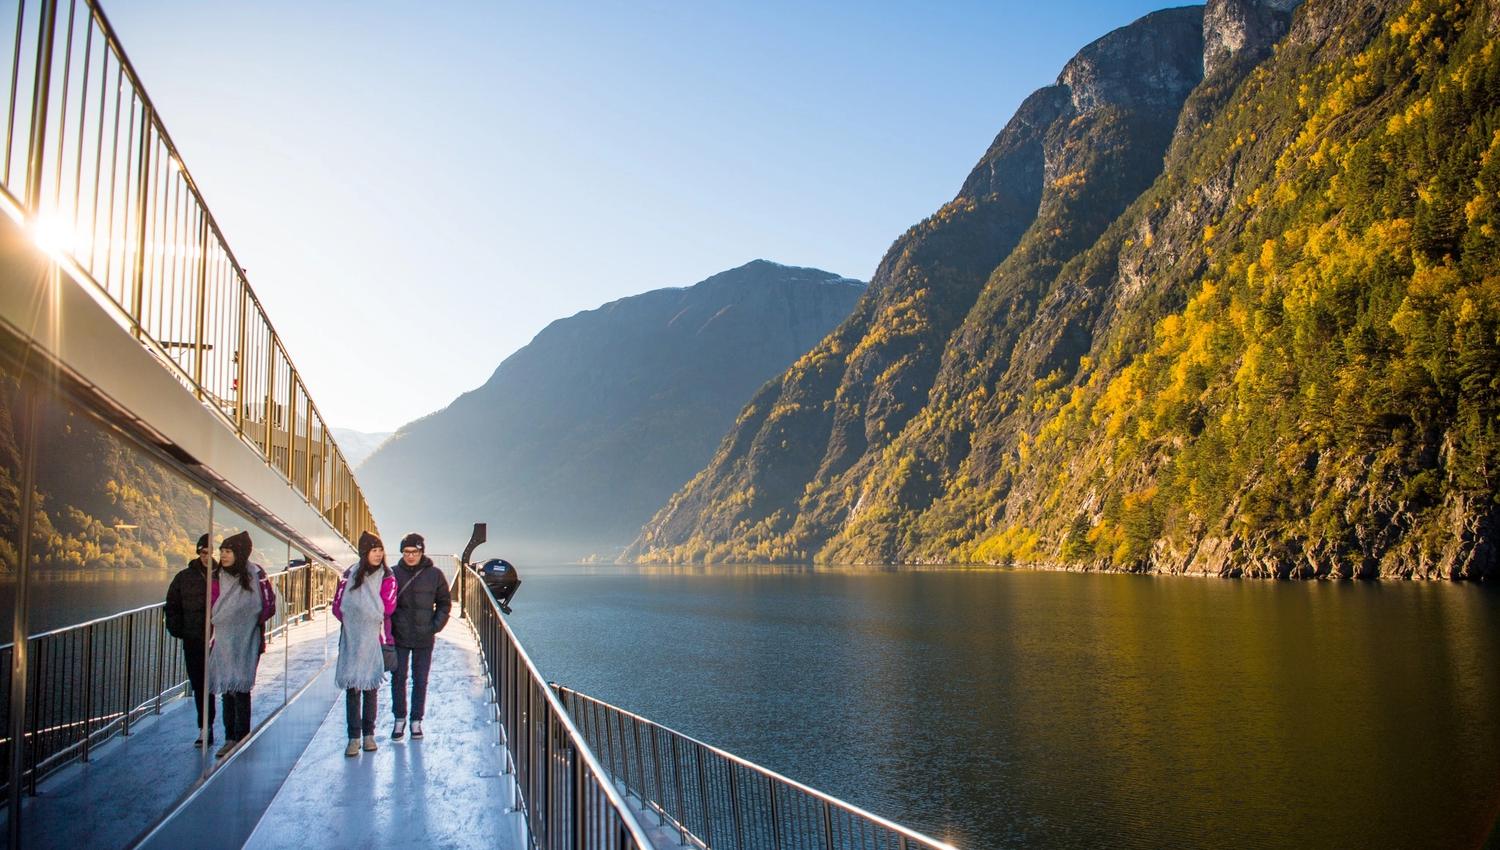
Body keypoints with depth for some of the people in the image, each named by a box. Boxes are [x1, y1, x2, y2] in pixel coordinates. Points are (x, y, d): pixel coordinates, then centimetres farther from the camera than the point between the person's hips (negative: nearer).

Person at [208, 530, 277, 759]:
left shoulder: (255, 575, -6)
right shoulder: (217, 577, 7)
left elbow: (269, 607, -2)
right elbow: (210, 609, 16)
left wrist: (248, 619, -9)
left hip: (245, 643, -4)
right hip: (222, 642, 4)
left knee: (240, 690, -4)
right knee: (227, 691, 8)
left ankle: (241, 739, 3)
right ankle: (230, 738, 15)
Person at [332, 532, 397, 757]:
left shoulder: (387, 577, -2)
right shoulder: (350, 574, 4)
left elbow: (387, 607, -12)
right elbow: (338, 605, 3)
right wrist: (353, 620, -9)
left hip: (374, 639, -1)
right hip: (351, 639, 1)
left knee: (370, 687, 8)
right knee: (352, 687, 1)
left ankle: (369, 734, 19)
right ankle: (353, 737, 7)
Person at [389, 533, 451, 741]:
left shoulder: (434, 575, -1)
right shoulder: (393, 573, -2)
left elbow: (445, 603, 8)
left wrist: (436, 626, -3)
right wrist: (389, 626, -2)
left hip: (424, 639, 0)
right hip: (399, 638, 0)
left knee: (420, 681, 7)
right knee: (398, 679, 4)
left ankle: (416, 721, 18)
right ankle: (399, 719, 18)